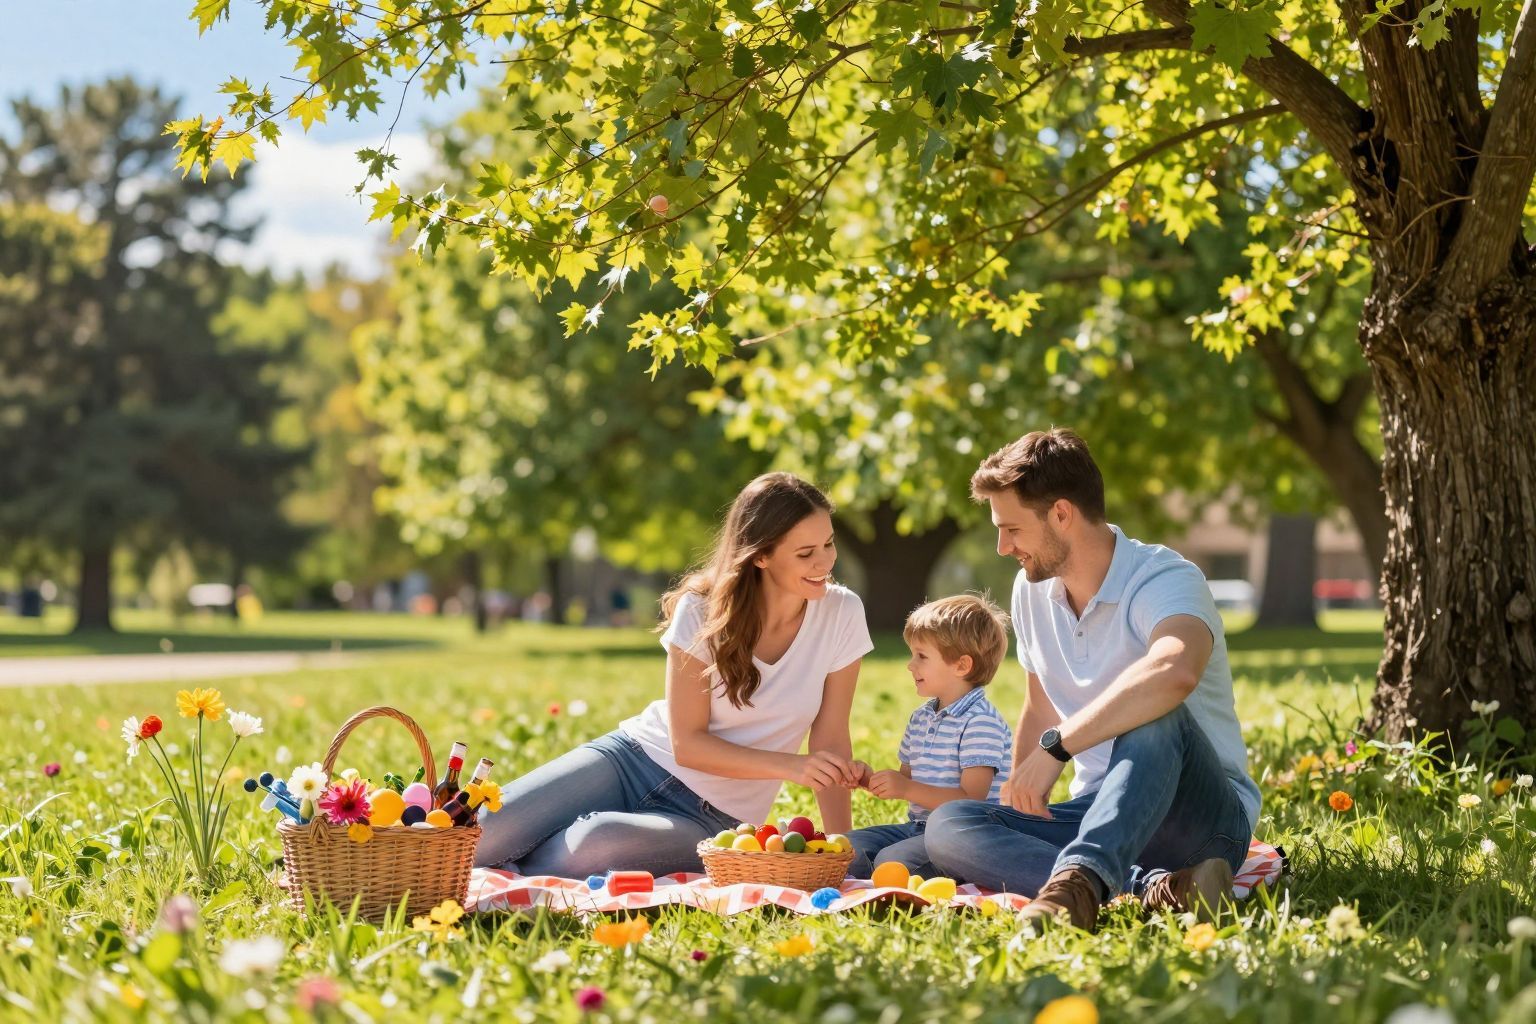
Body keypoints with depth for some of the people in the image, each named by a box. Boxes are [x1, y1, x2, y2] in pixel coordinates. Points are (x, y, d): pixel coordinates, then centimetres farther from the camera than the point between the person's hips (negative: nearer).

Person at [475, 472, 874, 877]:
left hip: (712, 817, 0)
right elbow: (687, 743, -12)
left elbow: (831, 742, -4)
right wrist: (790, 765, -24)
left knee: (594, 844, -33)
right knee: (480, 835, -23)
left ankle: (508, 875, -2)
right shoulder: (702, 610, -12)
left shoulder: (842, 613, -10)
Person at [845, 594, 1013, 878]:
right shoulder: (921, 718, 15)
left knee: (891, 860, -30)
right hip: (918, 827, 9)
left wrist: (908, 789, -26)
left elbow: (970, 800, -21)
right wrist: (870, 779, 3)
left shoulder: (981, 722, -15)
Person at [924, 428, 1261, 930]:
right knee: (946, 826, -18)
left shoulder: (1164, 580, -17)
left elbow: (1174, 673, -42)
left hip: (1207, 816, -7)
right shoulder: (1032, 590, 8)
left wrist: (1057, 747, -37)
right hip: (1099, 814, 7)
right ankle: (1151, 887, -32)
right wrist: (1019, 799, 5)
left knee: (1154, 717, -38)